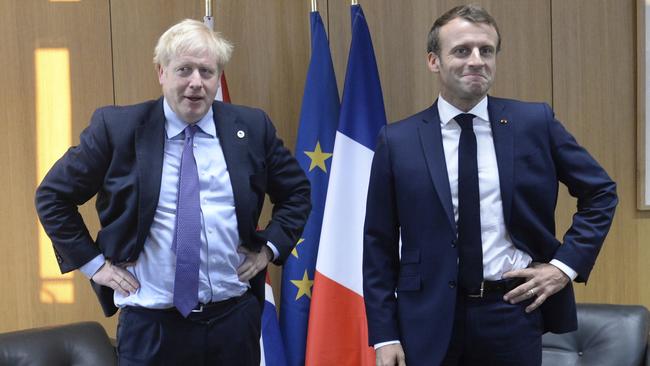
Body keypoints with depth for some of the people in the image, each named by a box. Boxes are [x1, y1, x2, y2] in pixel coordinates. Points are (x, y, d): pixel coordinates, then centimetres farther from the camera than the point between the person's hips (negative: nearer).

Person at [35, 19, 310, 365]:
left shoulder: (252, 127, 1)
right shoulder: (117, 127, -6)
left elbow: (297, 190, 15)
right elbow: (52, 196, 3)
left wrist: (270, 247, 3)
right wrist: (93, 262, -2)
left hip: (235, 317, 2)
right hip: (151, 324, -2)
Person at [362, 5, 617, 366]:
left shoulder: (535, 122, -1)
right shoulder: (398, 141, -2)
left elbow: (601, 192, 10)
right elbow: (378, 245, 1)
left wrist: (567, 263, -1)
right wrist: (384, 335, -3)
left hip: (514, 312, 1)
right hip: (429, 319, 0)